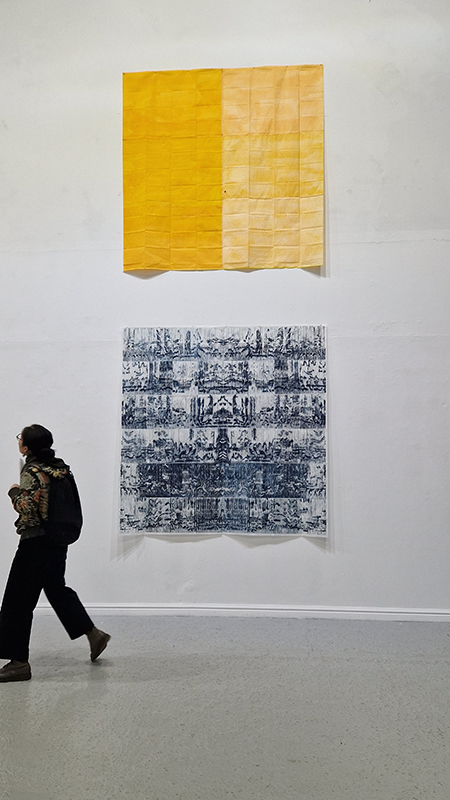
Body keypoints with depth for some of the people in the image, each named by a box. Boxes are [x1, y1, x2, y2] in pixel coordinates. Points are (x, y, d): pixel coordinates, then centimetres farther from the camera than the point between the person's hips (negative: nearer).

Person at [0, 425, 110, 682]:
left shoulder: (32, 472, -17)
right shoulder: (59, 468, 7)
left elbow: (28, 511, -24)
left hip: (36, 543, -9)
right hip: (58, 540, 9)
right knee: (57, 589, 23)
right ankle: (93, 634, 28)